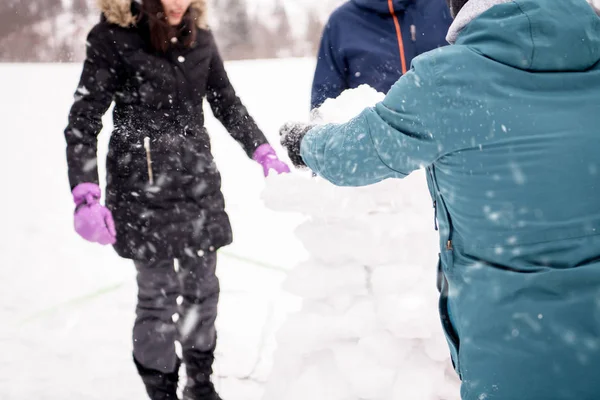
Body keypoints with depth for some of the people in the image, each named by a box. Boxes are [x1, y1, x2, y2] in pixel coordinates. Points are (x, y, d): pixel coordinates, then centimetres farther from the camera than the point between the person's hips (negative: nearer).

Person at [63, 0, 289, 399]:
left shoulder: (199, 36, 6)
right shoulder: (115, 37, -9)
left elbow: (227, 102, 17)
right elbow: (83, 122, -10)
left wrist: (264, 152, 6)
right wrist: (86, 196, -20)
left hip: (199, 184, 5)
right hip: (143, 189, -5)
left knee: (203, 290, 10)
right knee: (158, 296, -4)